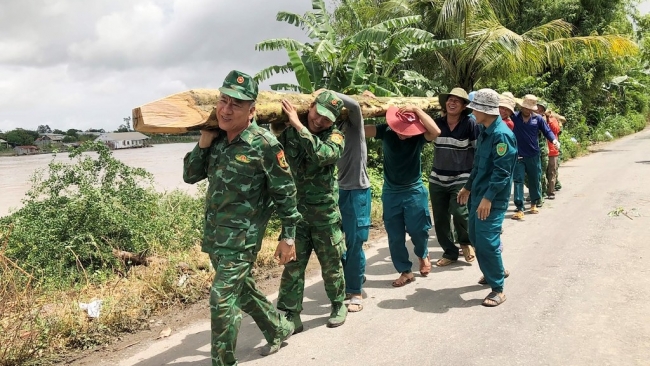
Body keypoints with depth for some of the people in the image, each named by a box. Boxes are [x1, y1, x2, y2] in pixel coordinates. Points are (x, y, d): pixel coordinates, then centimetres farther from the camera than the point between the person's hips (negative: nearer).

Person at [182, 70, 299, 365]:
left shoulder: (264, 145, -16)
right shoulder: (216, 139, 3)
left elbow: (285, 192, -11)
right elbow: (190, 176, 7)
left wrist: (288, 237, -10)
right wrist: (203, 142, -7)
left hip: (242, 238, -8)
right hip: (214, 235, 8)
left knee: (222, 299, -8)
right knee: (241, 288, 21)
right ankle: (279, 329, 43)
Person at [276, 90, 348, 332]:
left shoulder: (335, 137, -7)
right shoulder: (288, 131, -1)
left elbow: (323, 155, -29)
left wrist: (298, 125, -29)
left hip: (325, 212, -1)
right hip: (295, 211, 1)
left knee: (331, 264, 12)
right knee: (293, 266, 2)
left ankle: (338, 305, 34)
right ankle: (290, 316, 12)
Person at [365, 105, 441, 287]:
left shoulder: (418, 136, -12)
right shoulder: (386, 131, -9)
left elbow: (436, 131, -31)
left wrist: (416, 110, -29)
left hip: (414, 191, -1)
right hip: (391, 192, 2)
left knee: (418, 230, 6)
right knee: (395, 236, 6)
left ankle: (423, 255, 39)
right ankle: (405, 271, 22)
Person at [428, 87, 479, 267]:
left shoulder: (470, 123, -9)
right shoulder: (437, 123, 0)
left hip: (462, 178, -4)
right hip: (437, 178, 4)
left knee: (458, 211, -20)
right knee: (440, 218, 7)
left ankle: (466, 242, 11)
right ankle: (450, 252, 26)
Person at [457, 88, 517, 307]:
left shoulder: (501, 135, -20)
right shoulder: (484, 131, 10)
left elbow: (502, 171, -23)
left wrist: (488, 198, -24)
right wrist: (468, 187, 22)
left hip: (492, 199, -9)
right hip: (478, 194, 9)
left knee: (487, 242, -7)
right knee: (476, 238, 17)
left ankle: (498, 289, 6)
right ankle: (494, 272, 37)